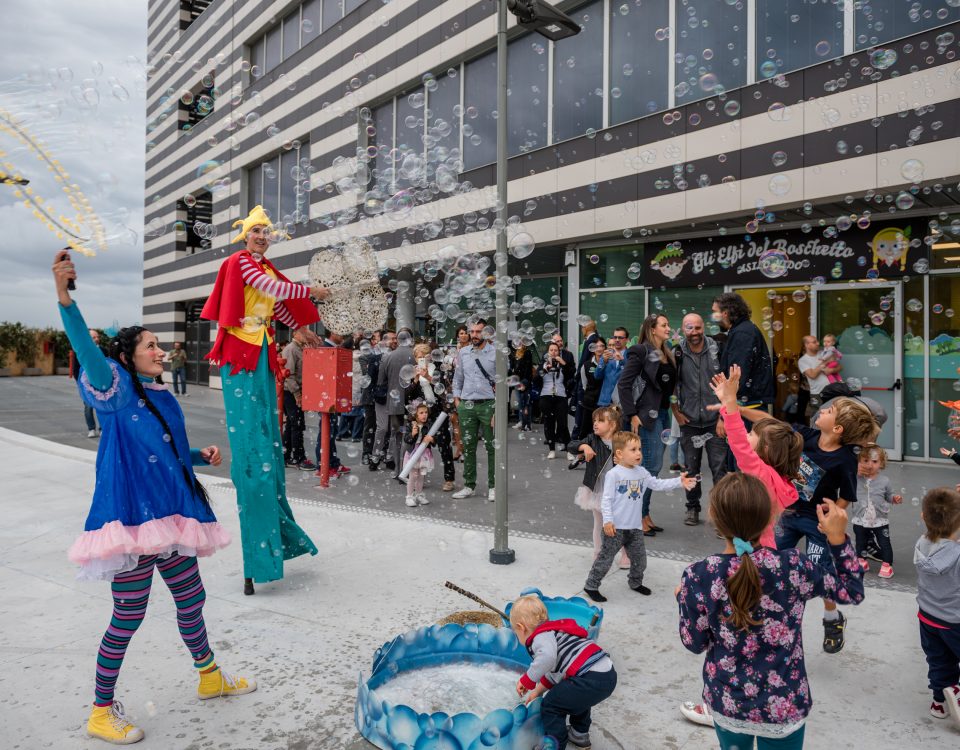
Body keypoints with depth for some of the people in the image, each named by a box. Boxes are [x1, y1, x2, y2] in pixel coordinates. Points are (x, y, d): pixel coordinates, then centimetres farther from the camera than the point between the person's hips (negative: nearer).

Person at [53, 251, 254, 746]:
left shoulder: (163, 398, 15)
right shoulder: (115, 389, -6)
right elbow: (87, 351, -27)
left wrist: (203, 455, 7)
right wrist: (64, 296, -39)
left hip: (170, 517, 8)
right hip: (132, 517, -8)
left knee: (192, 599, 18)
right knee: (129, 615, 0)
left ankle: (210, 677, 38)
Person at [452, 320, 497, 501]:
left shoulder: (495, 353, 0)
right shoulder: (462, 353, 11)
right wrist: (457, 400, 6)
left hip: (488, 404, -3)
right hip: (466, 405, 3)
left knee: (492, 447, 0)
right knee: (468, 447, 7)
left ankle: (493, 486, 9)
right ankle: (469, 486, 16)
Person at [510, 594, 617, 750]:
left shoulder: (541, 636, -4)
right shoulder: (554, 632, 26)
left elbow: (548, 658, -28)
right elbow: (554, 671, 37)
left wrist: (527, 680, -15)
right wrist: (537, 692, 41)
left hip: (591, 678, -10)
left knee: (550, 706, 7)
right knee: (577, 697, 38)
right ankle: (579, 734, 49)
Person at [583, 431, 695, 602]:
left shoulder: (642, 472, 6)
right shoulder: (613, 474, -14)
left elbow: (658, 484, 11)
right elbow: (606, 499, -14)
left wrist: (679, 481, 1)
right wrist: (607, 521, -19)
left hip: (635, 527, 6)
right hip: (616, 528, -6)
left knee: (639, 558, 18)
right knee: (605, 558, 1)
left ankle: (635, 582, 43)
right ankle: (591, 586, 15)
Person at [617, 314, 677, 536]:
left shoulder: (667, 354, 14)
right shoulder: (641, 351, -9)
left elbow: (669, 385, 16)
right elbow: (623, 384, -14)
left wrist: (671, 410, 5)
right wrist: (632, 415, -17)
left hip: (663, 414, 8)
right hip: (646, 416, -8)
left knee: (653, 467, 12)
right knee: (650, 467, -6)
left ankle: (645, 515, 22)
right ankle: (639, 517, 4)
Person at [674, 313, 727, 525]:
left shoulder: (716, 349, -5)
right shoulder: (677, 354, -2)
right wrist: (676, 413, 2)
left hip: (715, 420, -1)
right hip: (689, 421, 2)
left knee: (719, 467, -3)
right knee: (691, 468, 12)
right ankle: (693, 508, 26)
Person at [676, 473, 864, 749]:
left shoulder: (698, 577, -21)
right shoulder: (792, 566, -21)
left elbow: (695, 643, -7)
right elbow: (852, 592, -4)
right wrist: (837, 536, -6)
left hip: (726, 702, 1)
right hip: (783, 707, -1)